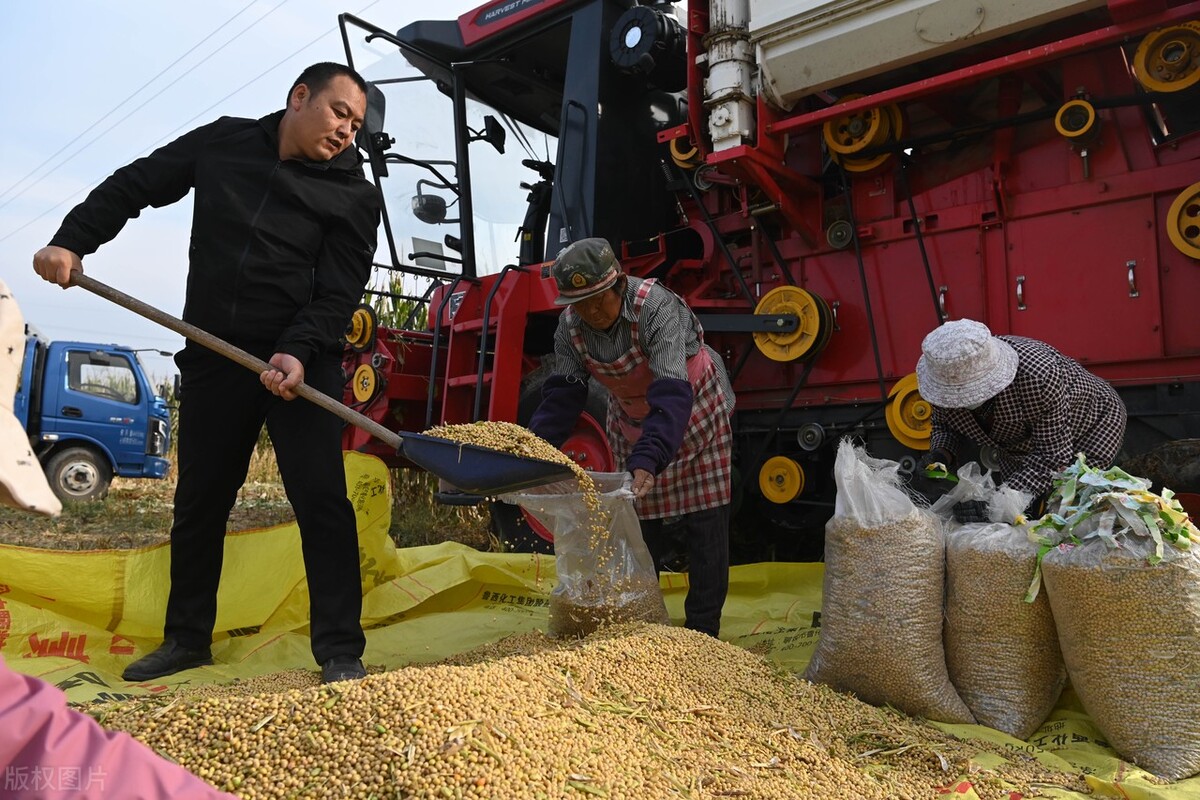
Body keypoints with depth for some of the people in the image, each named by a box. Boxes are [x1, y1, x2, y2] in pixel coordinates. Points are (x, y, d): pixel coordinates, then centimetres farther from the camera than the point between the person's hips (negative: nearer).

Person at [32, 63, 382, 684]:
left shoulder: (352, 194, -2)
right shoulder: (223, 142, 7)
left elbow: (339, 293, -10)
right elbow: (133, 186, 15)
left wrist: (297, 353, -26)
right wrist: (71, 240, 2)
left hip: (302, 362, -3)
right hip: (211, 359, 4)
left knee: (321, 501, -9)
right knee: (198, 501, 12)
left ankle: (340, 651, 1)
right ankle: (187, 638, 29)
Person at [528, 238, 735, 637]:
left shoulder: (657, 307, -34)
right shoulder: (570, 327, -16)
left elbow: (672, 394, -42)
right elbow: (563, 394, -16)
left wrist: (648, 459, -54)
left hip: (695, 414, -4)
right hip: (631, 422, 5)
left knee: (705, 522, -3)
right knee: (641, 522, 8)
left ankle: (703, 631, 9)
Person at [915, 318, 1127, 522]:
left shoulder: (1039, 376, -46)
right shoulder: (946, 382, -30)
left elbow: (1052, 456, -39)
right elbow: (945, 426, -10)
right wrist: (940, 454, -34)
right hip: (1019, 447, 5)